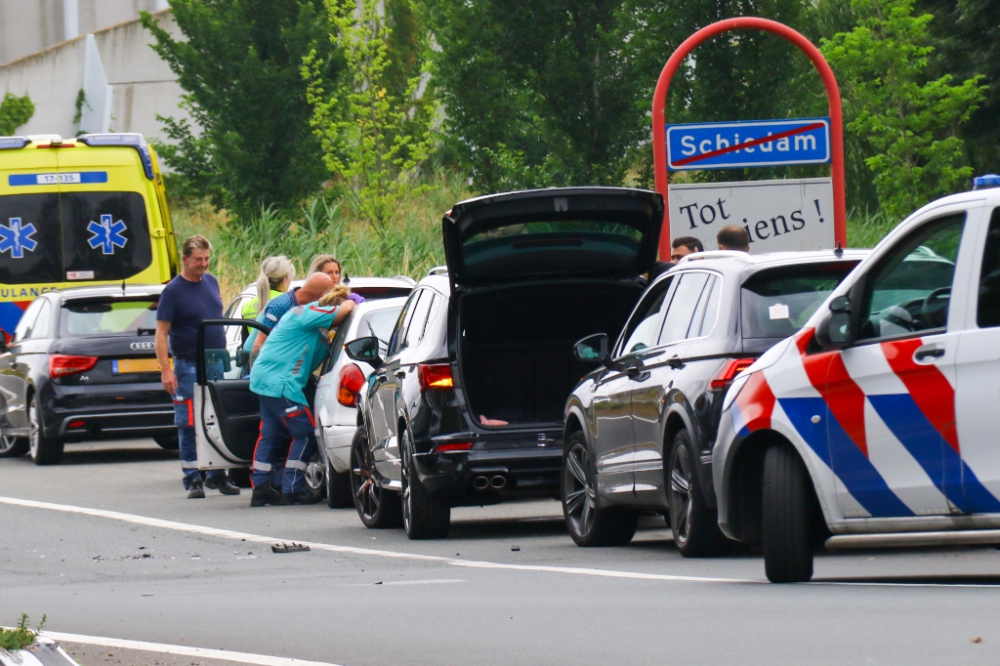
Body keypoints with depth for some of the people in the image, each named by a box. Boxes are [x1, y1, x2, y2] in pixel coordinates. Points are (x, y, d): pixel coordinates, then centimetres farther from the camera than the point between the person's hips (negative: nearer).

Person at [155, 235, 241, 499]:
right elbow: (161, 333, -12)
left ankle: (217, 475, 18)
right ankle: (193, 480, 1)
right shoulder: (173, 291, -9)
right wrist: (166, 370, -20)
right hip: (189, 366, -6)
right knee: (190, 425, -2)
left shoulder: (211, 281, 9)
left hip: (217, 364, 6)